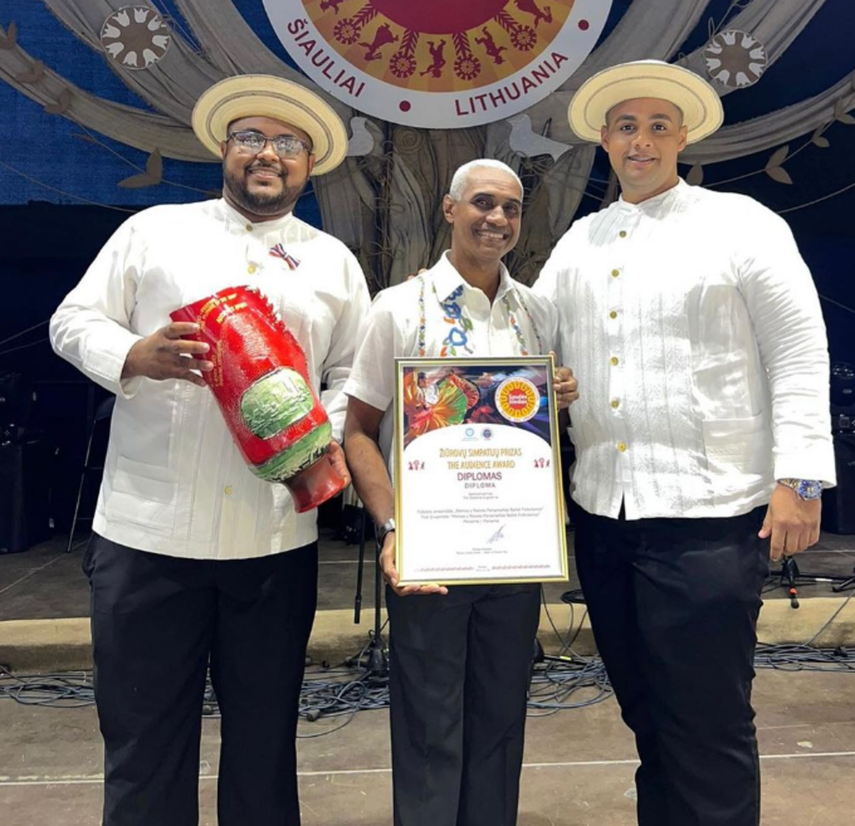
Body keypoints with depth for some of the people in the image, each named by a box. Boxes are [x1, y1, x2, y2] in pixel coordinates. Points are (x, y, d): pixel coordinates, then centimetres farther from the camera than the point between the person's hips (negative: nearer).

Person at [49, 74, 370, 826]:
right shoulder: (152, 230, 8)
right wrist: (137, 355, -16)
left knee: (264, 736, 15)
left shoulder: (334, 261, 12)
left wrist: (330, 438, -8)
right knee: (142, 735, 11)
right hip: (149, 527, -1)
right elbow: (74, 322, 5)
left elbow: (353, 373, 11)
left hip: (277, 537, 2)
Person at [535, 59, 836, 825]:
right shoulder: (578, 242, 14)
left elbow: (800, 353, -3)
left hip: (708, 514, -4)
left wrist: (798, 478, -10)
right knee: (646, 712, 19)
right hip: (603, 512, 5)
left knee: (709, 727, 4)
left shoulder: (741, 223, 1)